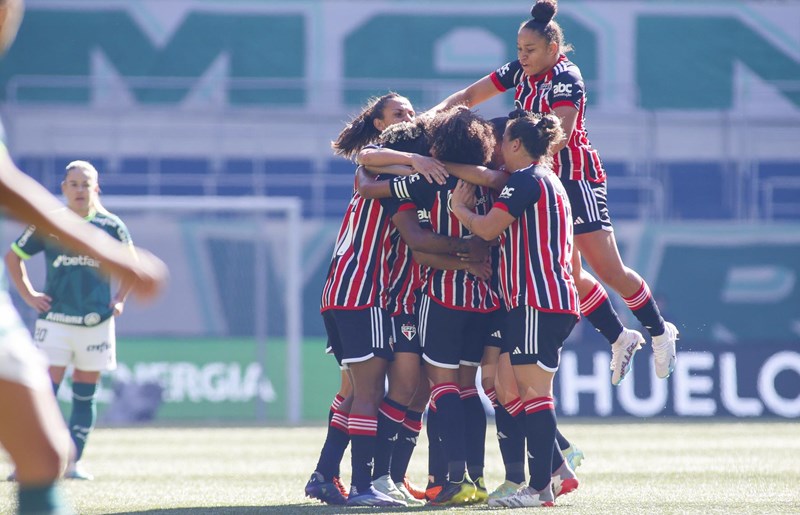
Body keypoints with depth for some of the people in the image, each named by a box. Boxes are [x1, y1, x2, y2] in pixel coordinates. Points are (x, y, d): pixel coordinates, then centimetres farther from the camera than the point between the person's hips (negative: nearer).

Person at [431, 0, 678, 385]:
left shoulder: (566, 78, -18)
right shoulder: (520, 72, 3)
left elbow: (560, 135, -28)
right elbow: (468, 97, 7)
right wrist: (430, 117, -9)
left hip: (577, 178, -7)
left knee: (608, 269, -5)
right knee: (568, 273, 7)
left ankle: (660, 332, 14)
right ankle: (620, 339, 21)